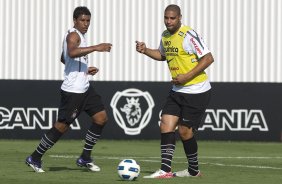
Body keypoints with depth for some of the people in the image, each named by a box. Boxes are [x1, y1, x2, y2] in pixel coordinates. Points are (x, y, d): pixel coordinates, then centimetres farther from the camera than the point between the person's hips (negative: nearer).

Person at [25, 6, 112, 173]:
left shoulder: (80, 35, 17)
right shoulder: (73, 35, -14)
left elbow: (64, 59, 28)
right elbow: (72, 53, -38)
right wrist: (96, 48, -42)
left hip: (84, 87, 10)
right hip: (73, 90, -10)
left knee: (101, 118, 6)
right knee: (62, 125, -6)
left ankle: (85, 158, 13)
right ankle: (35, 158, 6)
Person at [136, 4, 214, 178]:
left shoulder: (188, 35, -17)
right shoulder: (165, 35, 8)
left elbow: (208, 58, -18)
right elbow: (162, 54, 29)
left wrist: (187, 76, -22)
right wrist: (145, 51, 10)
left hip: (196, 92, -8)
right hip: (177, 91, 8)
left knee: (185, 131, -4)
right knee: (166, 125, -5)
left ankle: (194, 171, 15)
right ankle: (165, 170, -6)